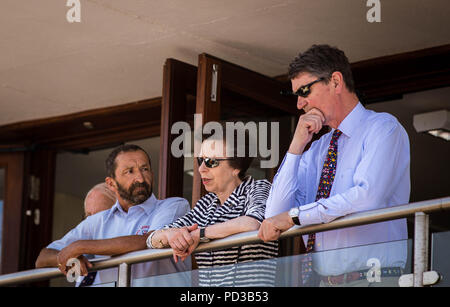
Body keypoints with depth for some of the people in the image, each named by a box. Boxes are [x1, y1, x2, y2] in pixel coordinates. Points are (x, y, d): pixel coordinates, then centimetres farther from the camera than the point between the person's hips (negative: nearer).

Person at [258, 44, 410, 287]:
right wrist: (297, 146, 4)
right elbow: (275, 215, 10)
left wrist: (294, 216, -13)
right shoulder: (316, 150, 18)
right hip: (322, 280, 5)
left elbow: (367, 198, -16)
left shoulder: (383, 128, 0)